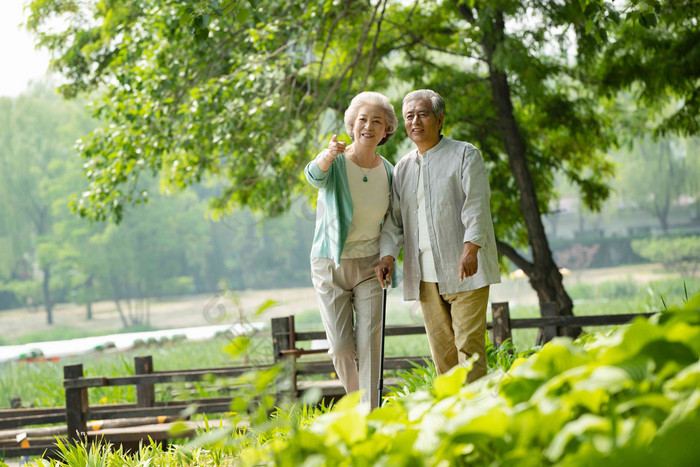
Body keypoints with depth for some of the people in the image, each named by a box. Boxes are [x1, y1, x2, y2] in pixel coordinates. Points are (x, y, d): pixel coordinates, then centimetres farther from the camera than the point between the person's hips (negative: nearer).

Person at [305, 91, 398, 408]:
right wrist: (329, 154, -59)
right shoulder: (336, 163, -11)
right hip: (330, 265, -2)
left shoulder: (388, 172, 1)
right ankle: (354, 398, 27)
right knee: (341, 348, -1)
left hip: (369, 265, 2)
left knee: (369, 343, -9)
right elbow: (315, 175, -37)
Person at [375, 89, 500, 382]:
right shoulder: (403, 168, 18)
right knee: (441, 349, 5)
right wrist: (388, 254, 0)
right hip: (425, 275, 5)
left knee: (469, 343, -10)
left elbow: (477, 204, -9)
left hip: (464, 270, -5)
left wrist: (471, 248, -22)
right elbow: (394, 216, 17)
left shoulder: (464, 155, 3)